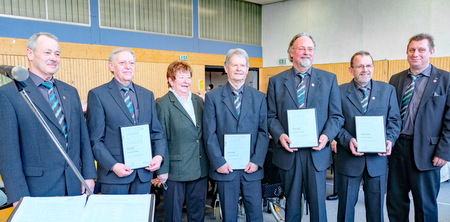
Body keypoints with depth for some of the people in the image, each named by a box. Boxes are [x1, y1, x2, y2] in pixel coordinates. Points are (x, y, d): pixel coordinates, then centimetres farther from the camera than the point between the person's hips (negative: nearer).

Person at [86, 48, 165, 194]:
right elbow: (95, 139, -5)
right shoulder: (97, 94, -2)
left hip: (144, 172, 4)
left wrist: (159, 155, -4)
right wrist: (113, 165, -15)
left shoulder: (147, 95, 11)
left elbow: (157, 132, 12)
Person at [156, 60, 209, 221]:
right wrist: (162, 170, -11)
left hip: (200, 169, 5)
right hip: (175, 170, -5)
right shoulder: (163, 104, -8)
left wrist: (210, 161, 10)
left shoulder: (199, 100, 9)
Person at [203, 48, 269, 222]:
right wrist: (218, 162, -9)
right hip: (225, 168, -1)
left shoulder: (259, 97, 7)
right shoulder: (212, 97, 2)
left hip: (252, 168, 1)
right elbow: (209, 134, -2)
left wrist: (257, 161, -6)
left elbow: (264, 132, 3)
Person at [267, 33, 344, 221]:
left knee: (318, 202, 6)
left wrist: (326, 136, -12)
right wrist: (280, 135, -13)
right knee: (292, 204, 12)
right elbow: (271, 116, 4)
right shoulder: (276, 81, 6)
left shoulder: (329, 79, 7)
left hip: (317, 152, 0)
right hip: (288, 152, 0)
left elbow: (336, 116, 5)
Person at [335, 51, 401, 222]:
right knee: (346, 205, 11)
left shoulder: (388, 90, 7)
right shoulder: (340, 92, -1)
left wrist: (390, 140, -11)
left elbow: (394, 120, 6)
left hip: (377, 158, 2)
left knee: (376, 206, 13)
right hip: (349, 157, -2)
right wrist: (348, 140, -19)